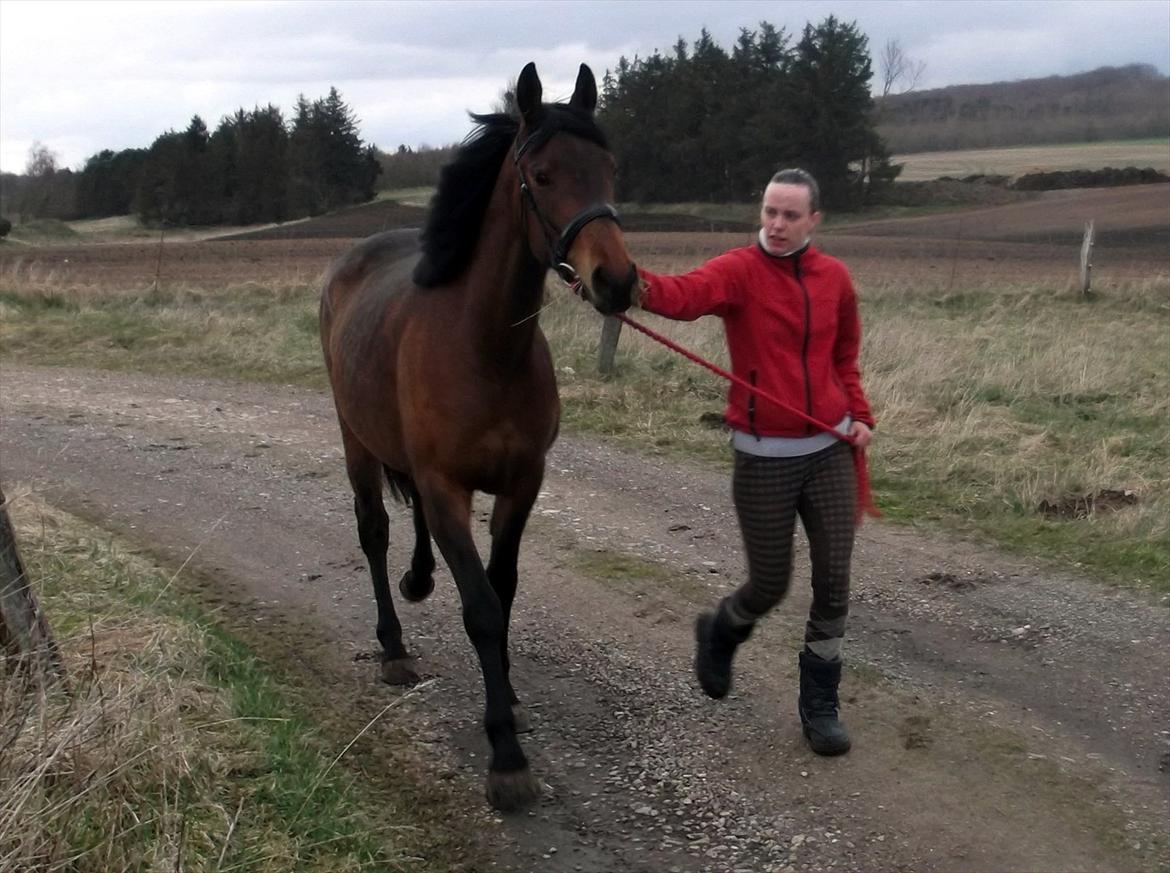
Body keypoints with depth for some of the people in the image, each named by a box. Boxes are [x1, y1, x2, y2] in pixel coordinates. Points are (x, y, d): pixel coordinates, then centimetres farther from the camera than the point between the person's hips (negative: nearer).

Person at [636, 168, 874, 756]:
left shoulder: (836, 278, 4)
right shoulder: (738, 270, -10)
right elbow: (688, 293, -32)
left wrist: (859, 415, 5)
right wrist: (638, 286, -53)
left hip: (830, 452, 4)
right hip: (764, 458, -4)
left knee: (833, 584, 4)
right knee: (771, 585, 7)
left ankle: (820, 705, 22)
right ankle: (718, 632, 42)